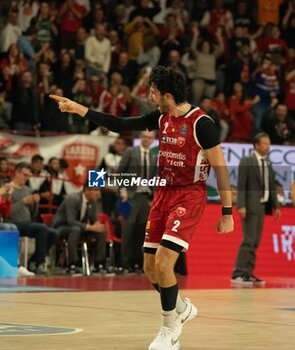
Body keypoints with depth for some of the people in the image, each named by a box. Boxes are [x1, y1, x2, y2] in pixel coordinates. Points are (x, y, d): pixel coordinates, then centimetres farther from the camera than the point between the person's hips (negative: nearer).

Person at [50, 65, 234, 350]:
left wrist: (227, 213, -13)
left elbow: (220, 166, -13)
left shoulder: (201, 123, -16)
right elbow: (121, 125, 11)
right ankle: (182, 309, 35)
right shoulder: (162, 118, 4)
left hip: (189, 196, -7)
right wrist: (79, 110, 7)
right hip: (164, 192, 8)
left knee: (163, 261, -18)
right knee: (150, 268, 8)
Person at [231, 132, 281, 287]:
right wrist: (241, 206, -19)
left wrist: (275, 206, 12)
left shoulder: (268, 164, 15)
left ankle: (248, 274, 10)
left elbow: (271, 186, 17)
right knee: (249, 240, -13)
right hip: (250, 206, -7)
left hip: (261, 206, 7)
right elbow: (241, 185, -12)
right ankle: (238, 275, -14)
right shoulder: (246, 161, -6)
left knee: (255, 242, 6)